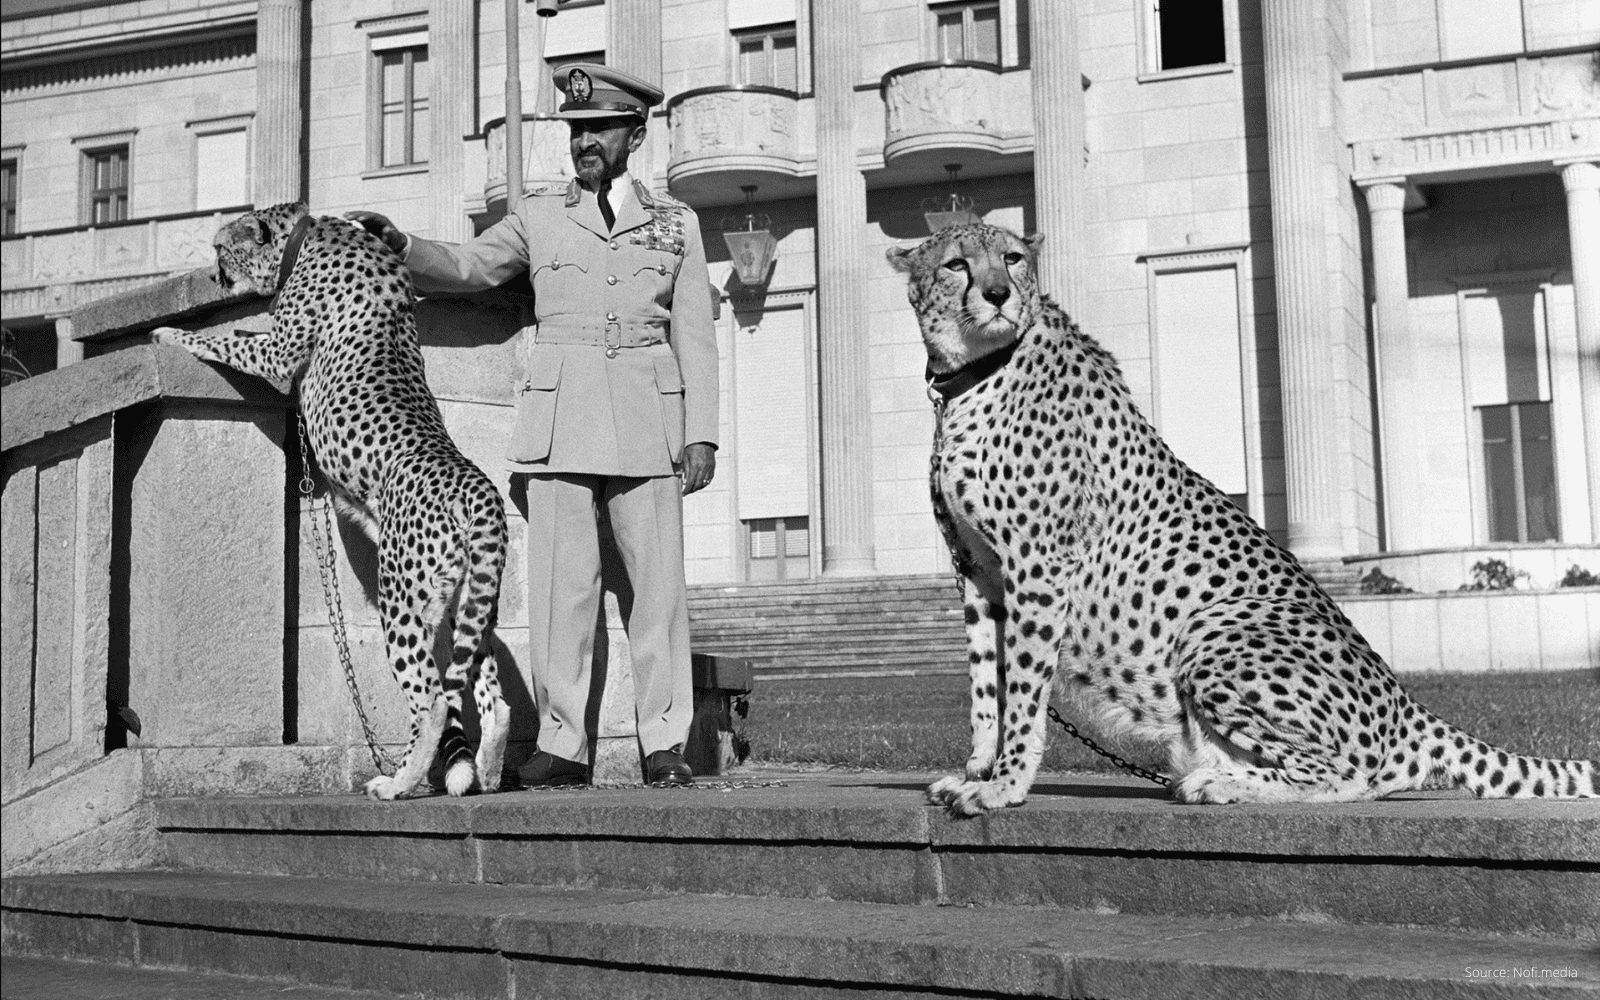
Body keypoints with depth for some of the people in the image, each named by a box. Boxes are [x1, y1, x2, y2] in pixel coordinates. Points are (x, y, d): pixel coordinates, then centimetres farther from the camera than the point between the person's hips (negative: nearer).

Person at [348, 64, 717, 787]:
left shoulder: (675, 223, 13)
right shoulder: (540, 217, 14)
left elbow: (695, 335, 10)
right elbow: (467, 266, 7)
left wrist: (701, 433, 1)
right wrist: (399, 245, -12)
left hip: (647, 422, 0)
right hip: (559, 422, 0)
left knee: (657, 581, -1)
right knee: (561, 584, -3)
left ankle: (665, 744, 5)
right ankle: (562, 744, 2)